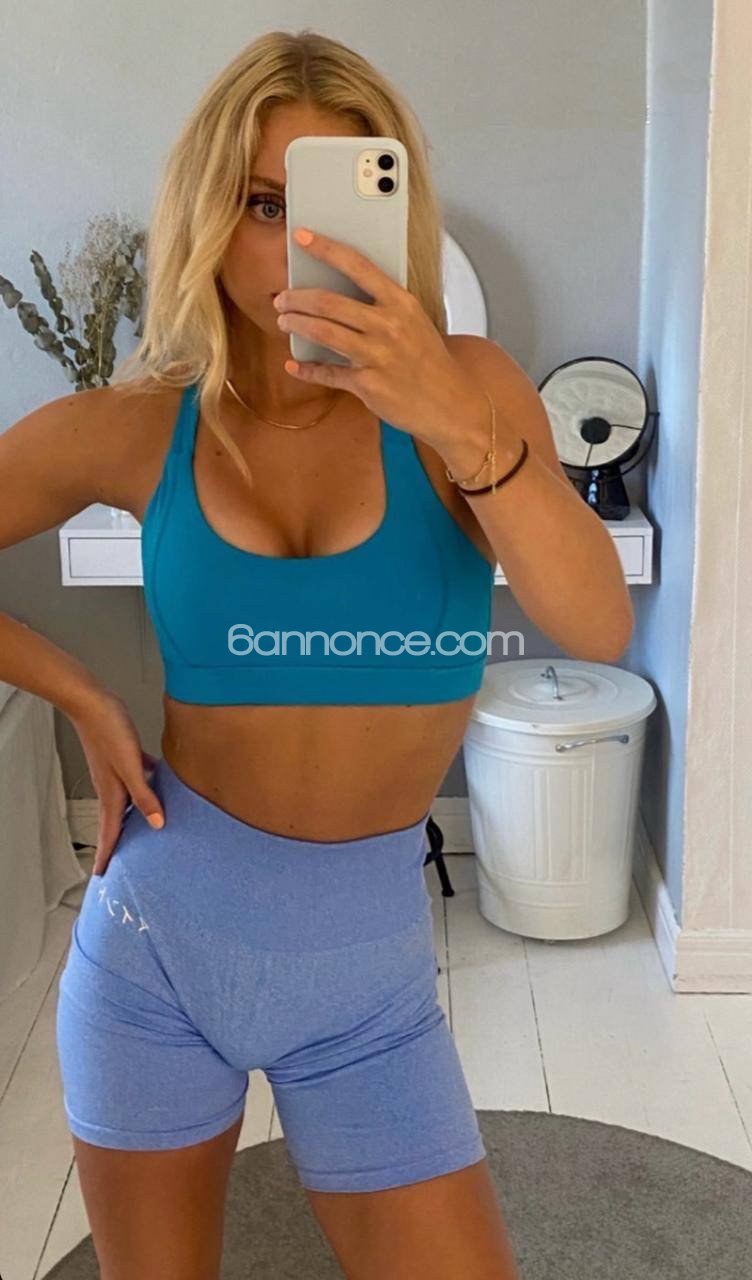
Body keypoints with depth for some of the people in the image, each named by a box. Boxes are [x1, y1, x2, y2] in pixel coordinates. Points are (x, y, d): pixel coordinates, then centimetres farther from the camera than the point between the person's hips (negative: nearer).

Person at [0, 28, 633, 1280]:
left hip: (370, 955, 0)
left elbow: (599, 626, -23)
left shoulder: (466, 386, -9)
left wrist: (458, 426, -37)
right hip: (161, 928, 1)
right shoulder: (134, 432, -7)